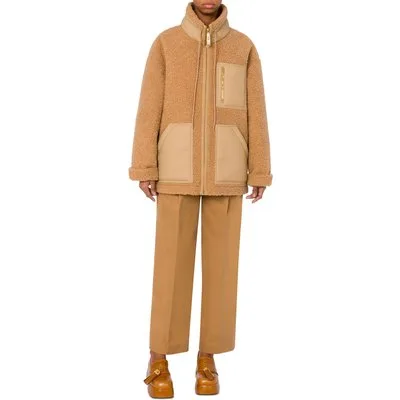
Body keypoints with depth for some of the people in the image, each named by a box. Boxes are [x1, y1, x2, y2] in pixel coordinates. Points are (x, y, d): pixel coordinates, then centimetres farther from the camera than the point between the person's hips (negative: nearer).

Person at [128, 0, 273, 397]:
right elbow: (150, 108, 1)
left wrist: (260, 173, 0)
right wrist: (144, 168, -6)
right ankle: (158, 360, 12)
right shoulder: (165, 43, 6)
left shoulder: (244, 47, 9)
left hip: (225, 170, 1)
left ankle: (207, 359, 15)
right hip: (178, 168, -1)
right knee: (172, 260, -1)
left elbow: (255, 113, 6)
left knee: (220, 260, 2)